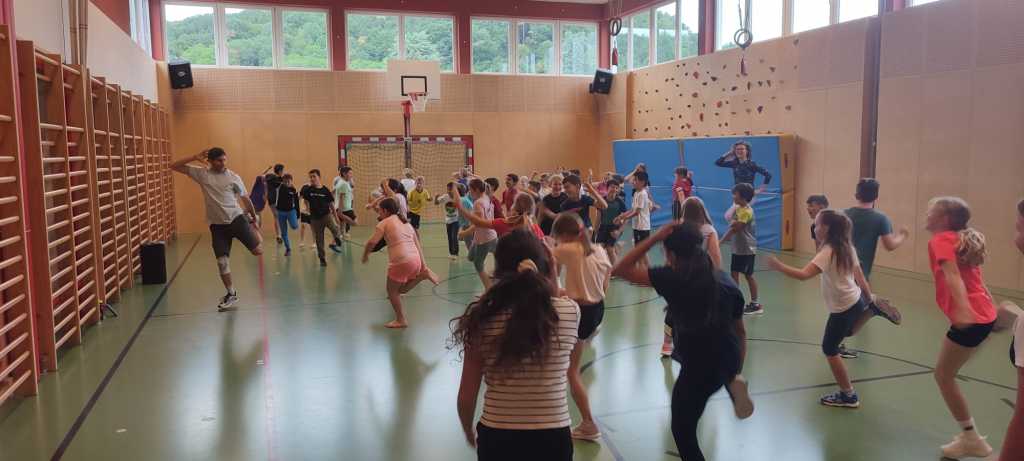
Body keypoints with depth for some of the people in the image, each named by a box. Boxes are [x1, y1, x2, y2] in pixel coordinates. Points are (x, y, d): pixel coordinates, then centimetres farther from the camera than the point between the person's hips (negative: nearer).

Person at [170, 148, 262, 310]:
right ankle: (231, 294, 17)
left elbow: (245, 198, 8)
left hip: (237, 218, -1)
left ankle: (253, 229, 31)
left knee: (258, 251, -5)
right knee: (221, 262, -2)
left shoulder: (234, 177, -2)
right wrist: (195, 157, -10)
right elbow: (174, 167, 1)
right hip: (217, 224, 1)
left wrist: (254, 219, 14)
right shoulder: (202, 174, 0)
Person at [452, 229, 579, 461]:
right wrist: (552, 273, 7)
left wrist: (469, 431, 13)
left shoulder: (482, 317, -13)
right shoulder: (570, 311, -13)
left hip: (496, 439, 0)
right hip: (553, 439, 1)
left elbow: (466, 397, -4)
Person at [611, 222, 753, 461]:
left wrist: (654, 238, -10)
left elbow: (620, 270, -11)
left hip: (699, 368, -5)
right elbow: (740, 331, 11)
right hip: (730, 359, 5)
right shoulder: (725, 280, 2)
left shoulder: (673, 278, -14)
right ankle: (732, 382, 16)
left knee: (682, 431, 16)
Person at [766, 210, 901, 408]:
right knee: (848, 331, 38)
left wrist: (778, 265, -31)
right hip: (855, 300, 9)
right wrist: (870, 300, 18)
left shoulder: (828, 252, -23)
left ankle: (848, 396, 13)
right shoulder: (847, 248, 2)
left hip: (842, 308, -9)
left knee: (829, 349, 6)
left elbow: (803, 275, -37)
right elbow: (860, 277, 9)